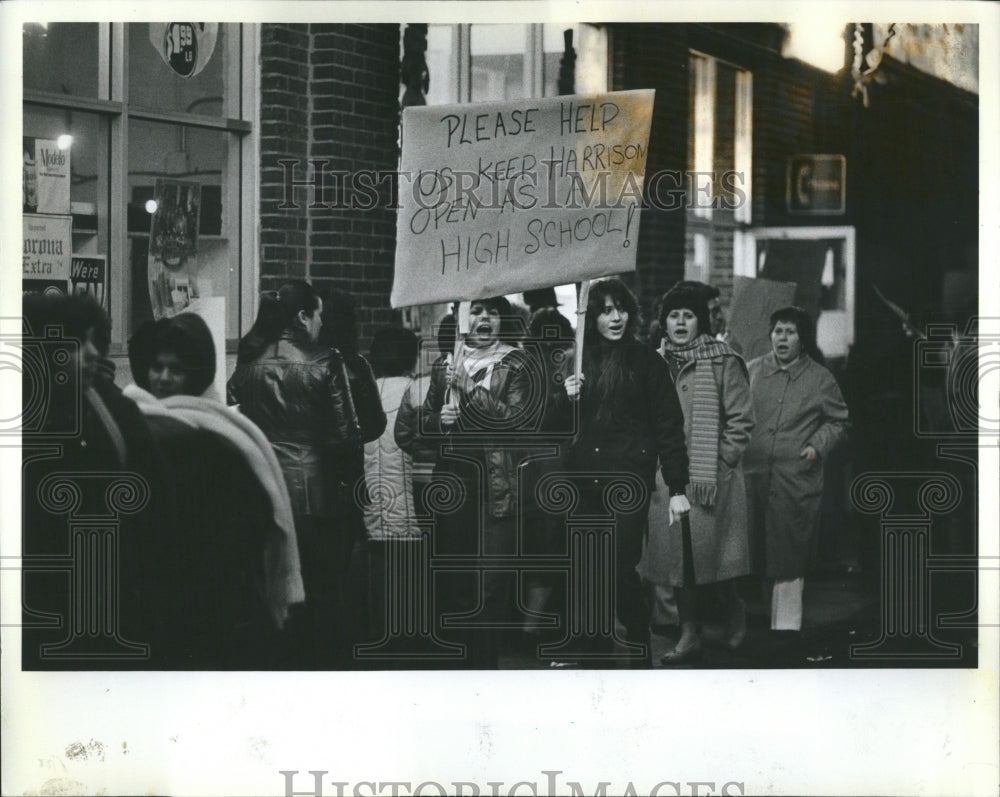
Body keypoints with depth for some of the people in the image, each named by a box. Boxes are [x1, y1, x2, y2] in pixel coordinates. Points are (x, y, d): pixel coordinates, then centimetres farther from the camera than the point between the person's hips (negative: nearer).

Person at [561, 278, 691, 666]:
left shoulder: (646, 360, 0)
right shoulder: (581, 361, 12)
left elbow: (668, 426, -2)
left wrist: (677, 486, -7)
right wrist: (568, 399, -2)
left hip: (629, 478, -4)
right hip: (586, 483, 4)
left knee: (620, 569, -10)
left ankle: (641, 655, 1)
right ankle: (598, 652, 14)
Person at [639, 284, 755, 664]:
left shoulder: (723, 363, -2)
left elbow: (741, 418, -3)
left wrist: (722, 461, -8)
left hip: (710, 475, -4)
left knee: (708, 546, -2)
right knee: (676, 551, 4)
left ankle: (734, 612, 25)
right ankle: (689, 633, 11)